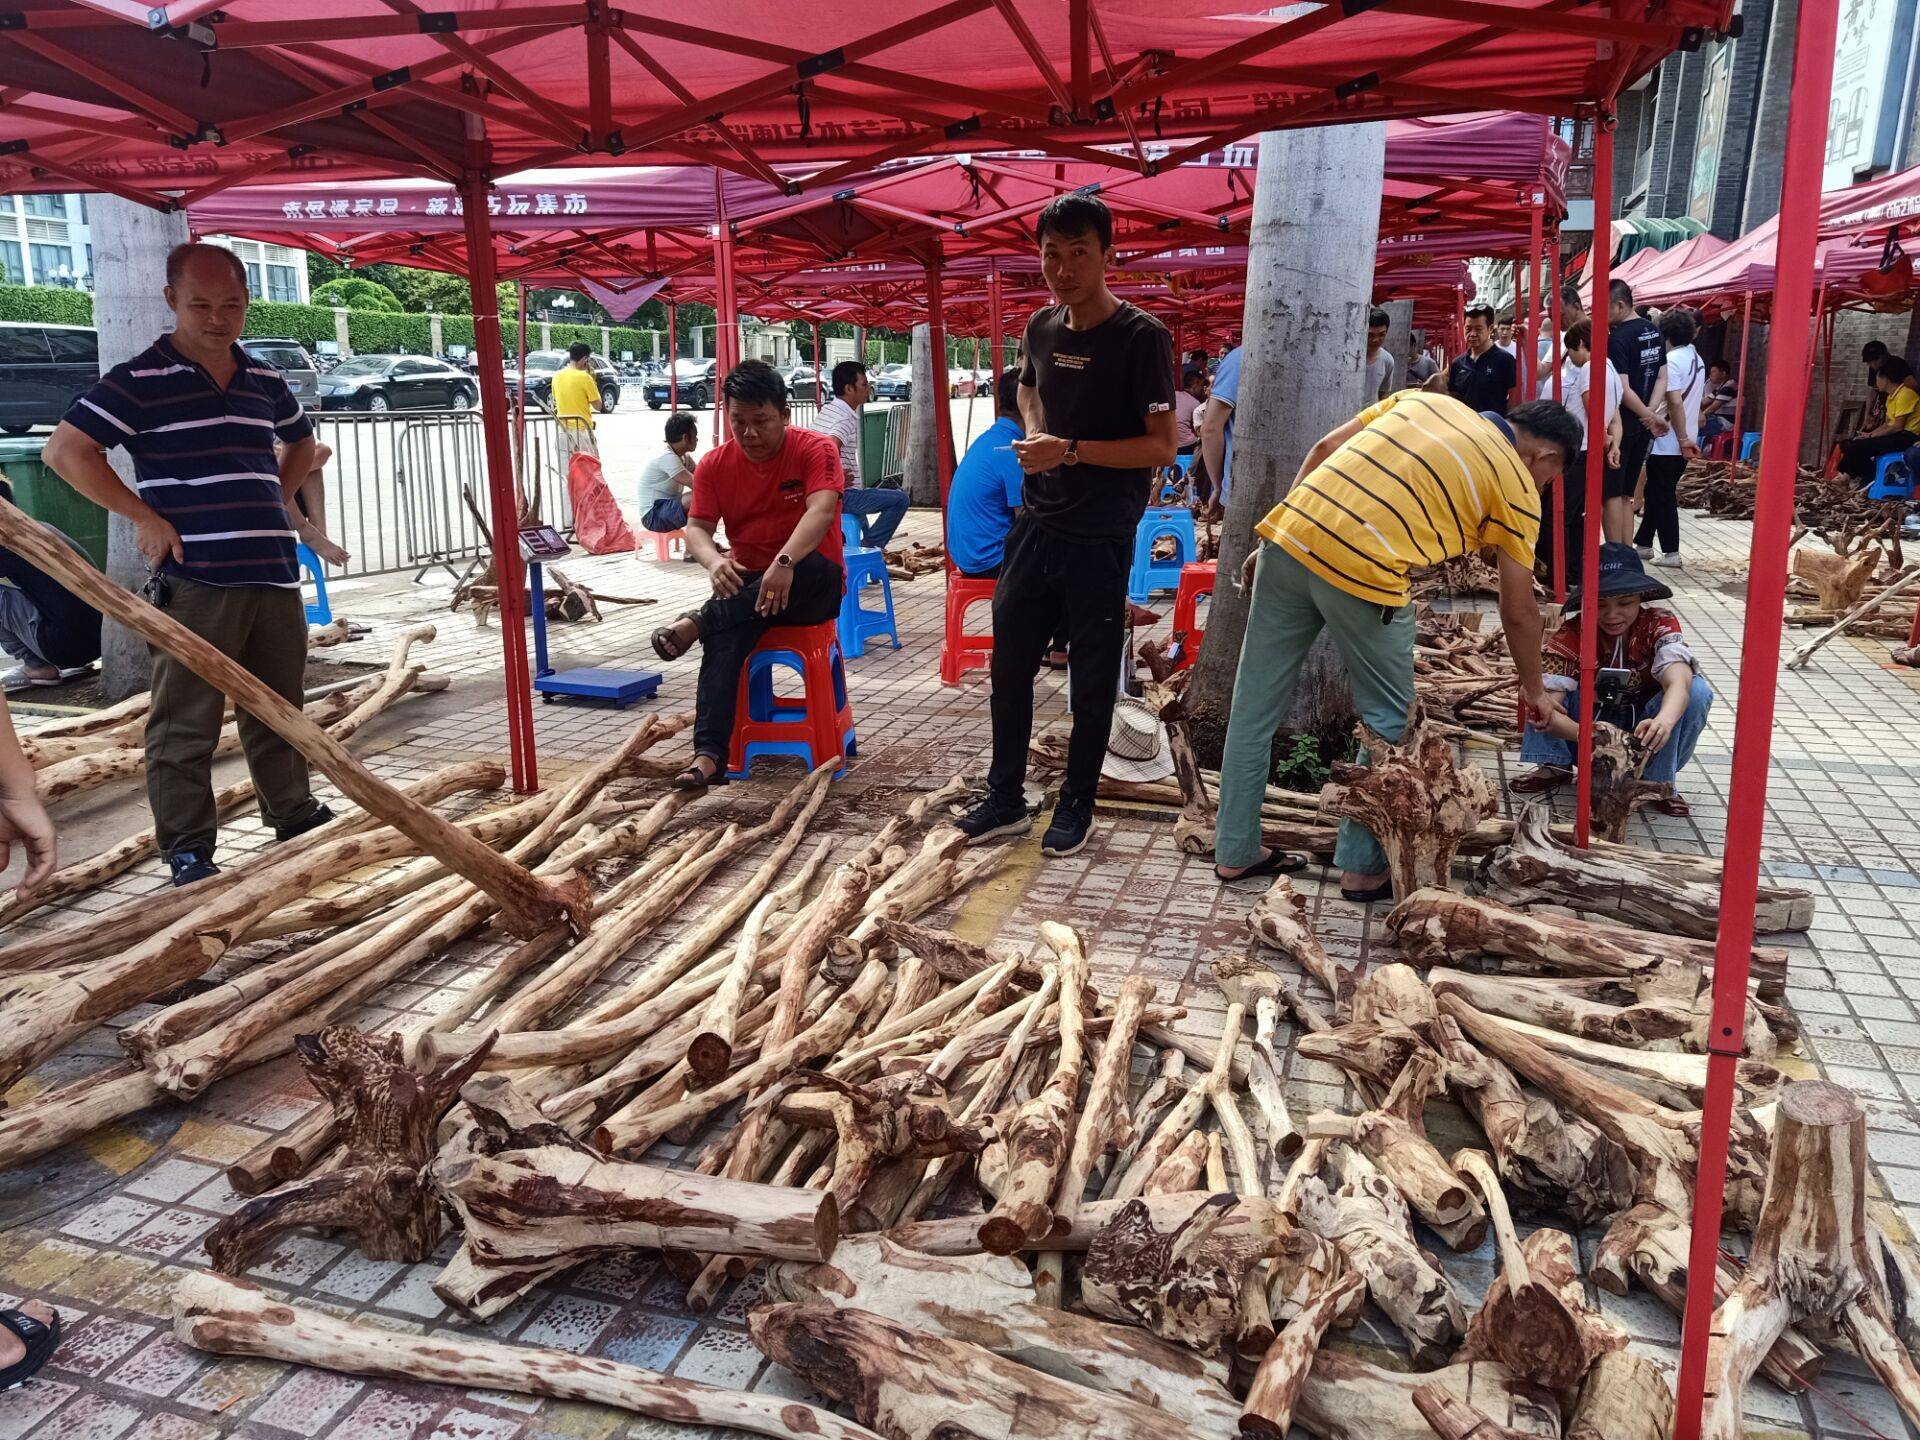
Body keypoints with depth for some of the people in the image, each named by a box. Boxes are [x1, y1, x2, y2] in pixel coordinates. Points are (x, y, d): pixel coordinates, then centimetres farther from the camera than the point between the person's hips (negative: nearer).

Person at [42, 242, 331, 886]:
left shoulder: (264, 381, 13)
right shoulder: (141, 380, -5)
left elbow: (300, 441, 32)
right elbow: (65, 451, -7)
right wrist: (143, 515, -10)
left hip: (274, 578, 6)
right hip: (192, 585, -5)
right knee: (186, 725, 0)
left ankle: (295, 816, 29)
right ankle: (187, 850, 9)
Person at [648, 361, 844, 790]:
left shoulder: (816, 449, -10)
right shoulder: (714, 464, 3)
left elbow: (821, 510, -27)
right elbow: (697, 526, -3)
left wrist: (784, 563, -45)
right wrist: (714, 561, -28)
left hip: (812, 583, -2)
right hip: (747, 584, 3)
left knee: (811, 568, -39)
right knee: (725, 636, -30)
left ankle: (696, 622, -27)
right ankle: (708, 753, -35)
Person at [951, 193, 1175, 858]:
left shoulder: (1142, 337, -12)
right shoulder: (1042, 327, 6)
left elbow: (1162, 447, -15)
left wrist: (1071, 451, -22)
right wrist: (1035, 439, 5)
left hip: (1099, 540, -6)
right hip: (1037, 525, 6)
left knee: (1091, 678, 7)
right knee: (1009, 665, 10)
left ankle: (1076, 804, 23)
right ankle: (1006, 799, 24)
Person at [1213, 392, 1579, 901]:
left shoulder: (1422, 398, 24)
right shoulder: (1517, 483, 11)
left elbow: (1321, 450, 17)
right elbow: (1518, 610, 15)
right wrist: (1533, 689, 31)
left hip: (1287, 534, 6)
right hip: (1362, 572, -5)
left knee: (1255, 705, 13)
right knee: (1387, 719, 15)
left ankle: (1235, 853, 25)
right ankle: (1362, 867, 20)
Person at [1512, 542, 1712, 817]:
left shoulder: (1660, 625, -18)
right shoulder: (1572, 633, -18)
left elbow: (1679, 682, -39)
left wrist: (1664, 721, -62)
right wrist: (1581, 734, -50)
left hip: (1641, 732, 0)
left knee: (1698, 691, -27)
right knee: (1542, 682, -22)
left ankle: (1661, 781, -12)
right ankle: (1555, 766, -6)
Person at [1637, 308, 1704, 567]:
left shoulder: (1671, 360, -16)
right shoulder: (1698, 360, 12)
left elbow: (1675, 402, -23)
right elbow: (1700, 400, 17)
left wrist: (1683, 440, -18)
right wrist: (1688, 437, 20)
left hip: (1667, 442, -8)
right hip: (1683, 441, 8)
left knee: (1662, 497, -1)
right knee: (1655, 492, 17)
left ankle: (1670, 552, 2)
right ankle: (1643, 543, 25)